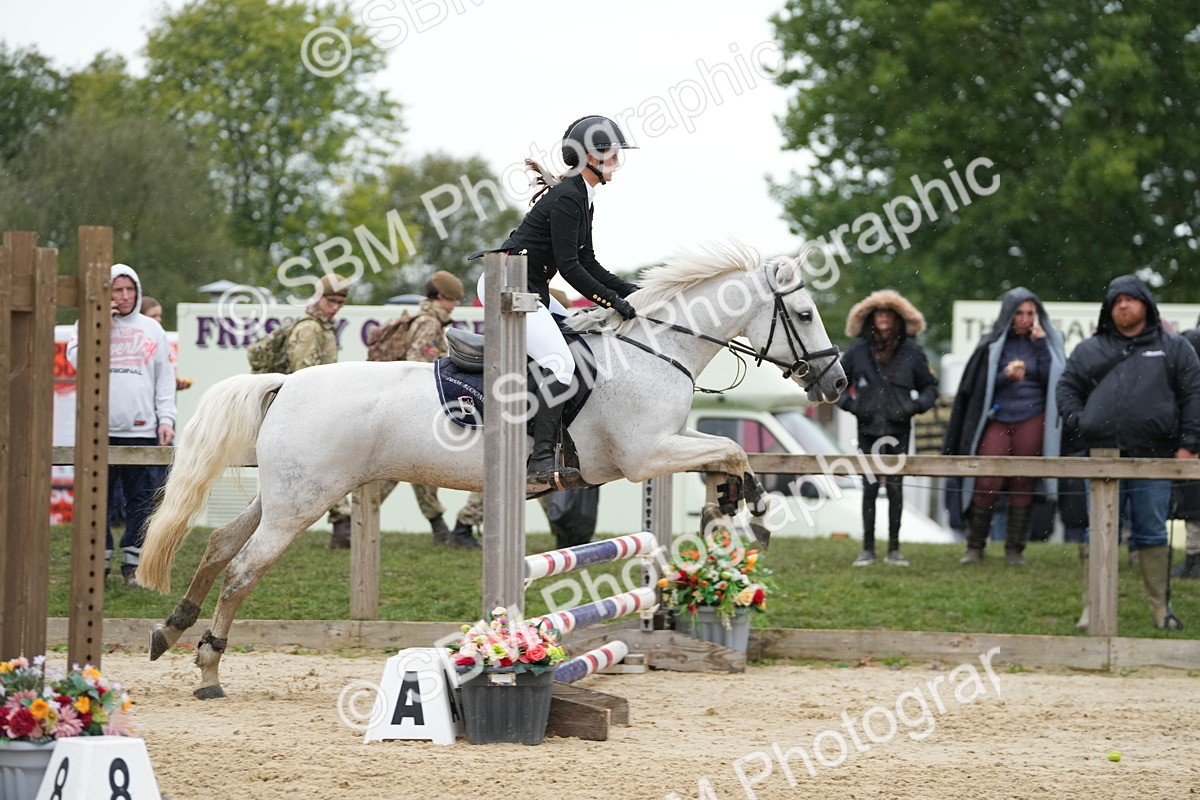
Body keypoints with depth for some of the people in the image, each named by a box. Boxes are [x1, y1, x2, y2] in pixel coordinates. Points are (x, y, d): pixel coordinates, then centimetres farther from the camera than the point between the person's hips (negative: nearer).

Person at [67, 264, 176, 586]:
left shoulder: (152, 329, 13)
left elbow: (165, 377, 12)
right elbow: (77, 358, -8)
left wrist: (166, 418, 2)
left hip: (143, 429, 1)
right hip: (99, 429, -1)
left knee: (142, 500, -1)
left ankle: (134, 562, 5)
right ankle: (98, 560, 8)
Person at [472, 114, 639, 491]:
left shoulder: (581, 198, 15)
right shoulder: (566, 198, -17)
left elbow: (587, 265, 18)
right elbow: (569, 267, -19)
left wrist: (632, 293, 11)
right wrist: (612, 301, -15)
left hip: (529, 288, 11)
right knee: (560, 363, -21)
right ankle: (541, 463, -27)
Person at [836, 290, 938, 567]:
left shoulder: (911, 352, 2)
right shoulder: (858, 352, 3)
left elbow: (930, 386, 11)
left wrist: (918, 405, -8)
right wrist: (849, 403, -3)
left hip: (898, 429, 0)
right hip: (868, 430, 0)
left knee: (895, 488, 2)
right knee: (869, 488, 0)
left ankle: (894, 549, 9)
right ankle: (868, 549, 4)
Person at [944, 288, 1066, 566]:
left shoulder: (1047, 341, 9)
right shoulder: (993, 344, 6)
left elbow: (1053, 379, -2)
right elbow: (978, 384, 3)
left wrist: (1040, 344, -7)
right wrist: (1006, 376, -13)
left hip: (1031, 420, 1)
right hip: (997, 419, -1)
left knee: (1022, 484, 1)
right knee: (986, 483, -7)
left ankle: (1015, 549, 9)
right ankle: (975, 546, 4)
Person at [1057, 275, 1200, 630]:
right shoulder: (1090, 351, 13)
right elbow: (1067, 388, 15)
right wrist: (1078, 424, -3)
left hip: (1153, 460, -1)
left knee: (1152, 534, 3)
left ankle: (1160, 608, 10)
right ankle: (1093, 609, 7)